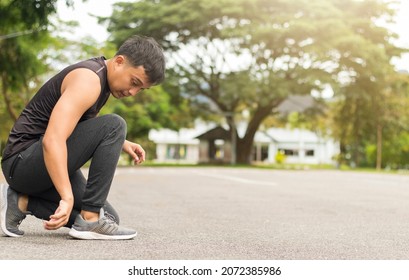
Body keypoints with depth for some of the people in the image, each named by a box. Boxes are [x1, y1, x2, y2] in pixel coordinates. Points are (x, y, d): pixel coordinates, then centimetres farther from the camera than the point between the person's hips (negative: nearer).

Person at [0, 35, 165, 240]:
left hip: (52, 162, 10)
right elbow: (52, 140, -35)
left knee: (109, 218, 2)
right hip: (22, 162, -10)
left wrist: (120, 142, 15)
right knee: (113, 125, -24)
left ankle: (22, 202, 4)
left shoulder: (102, 76, 9)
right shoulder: (88, 79, -21)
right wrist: (67, 198, -43)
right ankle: (90, 219, -19)